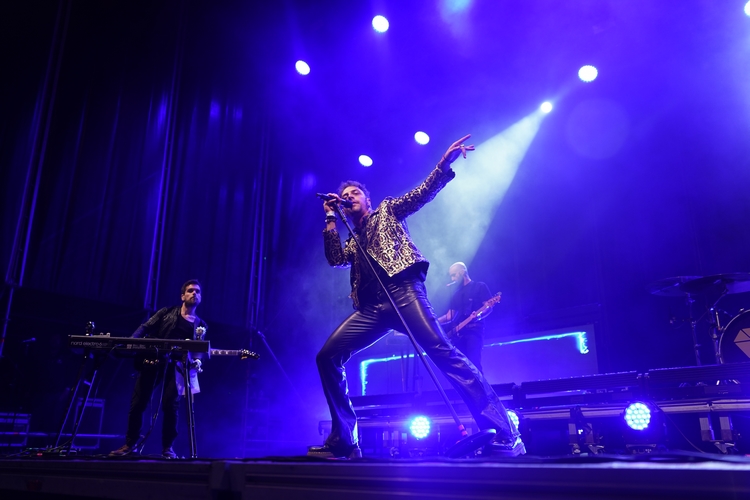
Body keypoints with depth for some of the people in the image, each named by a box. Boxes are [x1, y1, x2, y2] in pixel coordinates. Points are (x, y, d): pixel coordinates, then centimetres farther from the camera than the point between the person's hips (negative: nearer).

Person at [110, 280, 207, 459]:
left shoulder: (200, 326, 12)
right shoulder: (167, 312, 10)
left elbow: (197, 350, 6)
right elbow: (145, 327, 4)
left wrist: (196, 361, -17)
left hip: (174, 366, 0)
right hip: (151, 361, 0)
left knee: (171, 406, -10)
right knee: (137, 404, 2)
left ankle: (167, 447, 4)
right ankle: (130, 444, 17)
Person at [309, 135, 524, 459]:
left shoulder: (388, 210, 22)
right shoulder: (353, 242, 33)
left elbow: (423, 193, 10)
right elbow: (335, 259, 13)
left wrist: (446, 162, -4)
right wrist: (331, 217, 18)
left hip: (403, 291, -5)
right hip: (370, 308, 6)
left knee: (442, 352, -22)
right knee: (327, 356, -7)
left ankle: (503, 433, -22)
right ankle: (343, 441, 0)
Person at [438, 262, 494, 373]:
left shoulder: (479, 286, 6)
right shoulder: (457, 294, 24)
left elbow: (488, 307, -4)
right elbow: (450, 316, 21)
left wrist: (479, 315, -25)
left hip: (473, 330, -6)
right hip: (457, 333, 7)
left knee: (474, 363, -18)